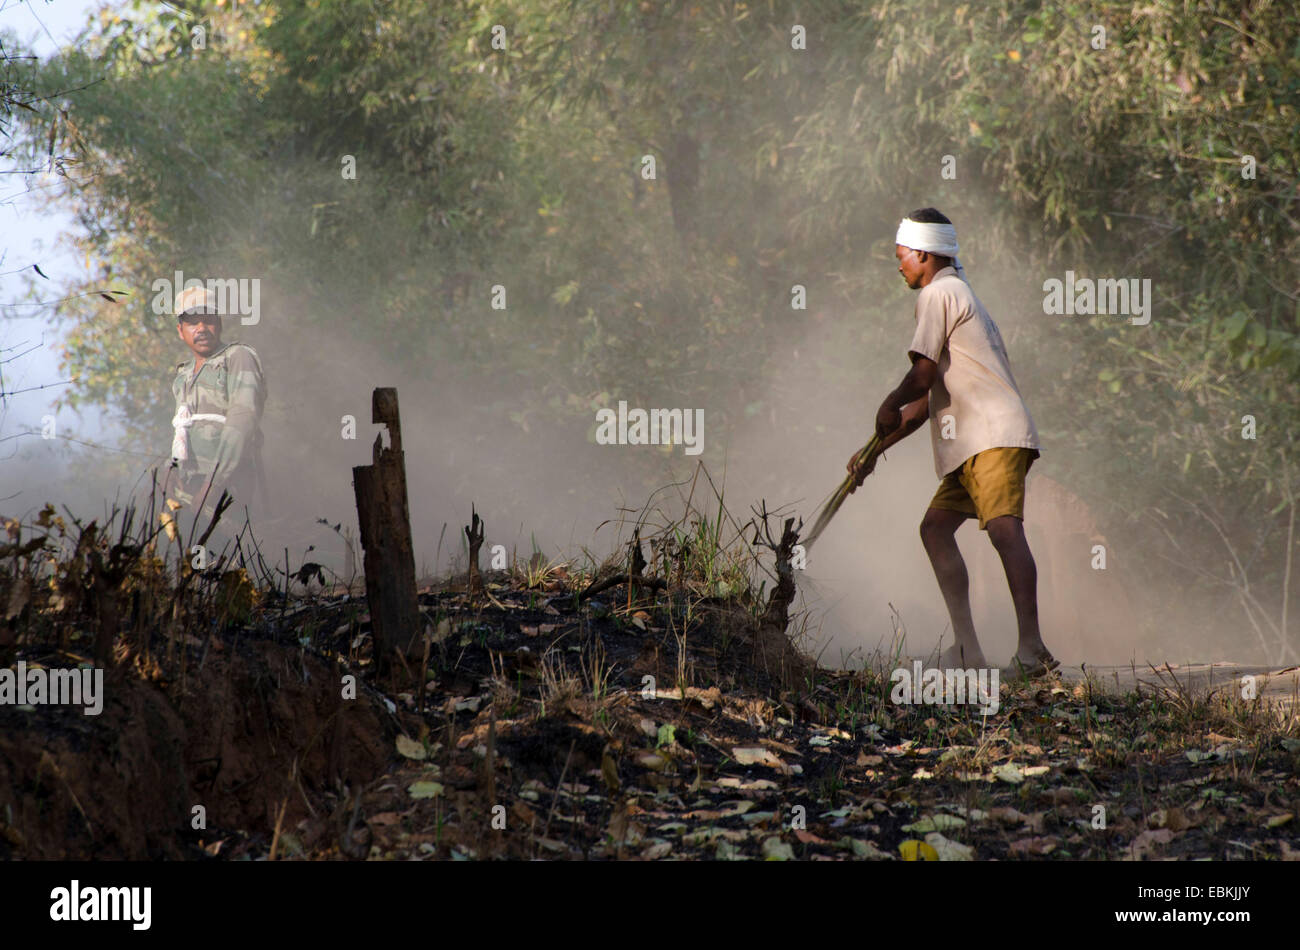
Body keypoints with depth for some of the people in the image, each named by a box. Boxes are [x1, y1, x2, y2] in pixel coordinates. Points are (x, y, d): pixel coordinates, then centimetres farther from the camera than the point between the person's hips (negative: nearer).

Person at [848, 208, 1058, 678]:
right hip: (971, 445, 11)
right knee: (936, 526, 9)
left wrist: (889, 409, 12)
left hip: (996, 435, -11)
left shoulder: (938, 293, -1)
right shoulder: (958, 295, 30)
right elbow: (929, 400, 31)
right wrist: (876, 449, 29)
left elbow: (922, 375, -9)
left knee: (1003, 528, -22)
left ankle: (1031, 648, -34)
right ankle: (966, 647, 3)